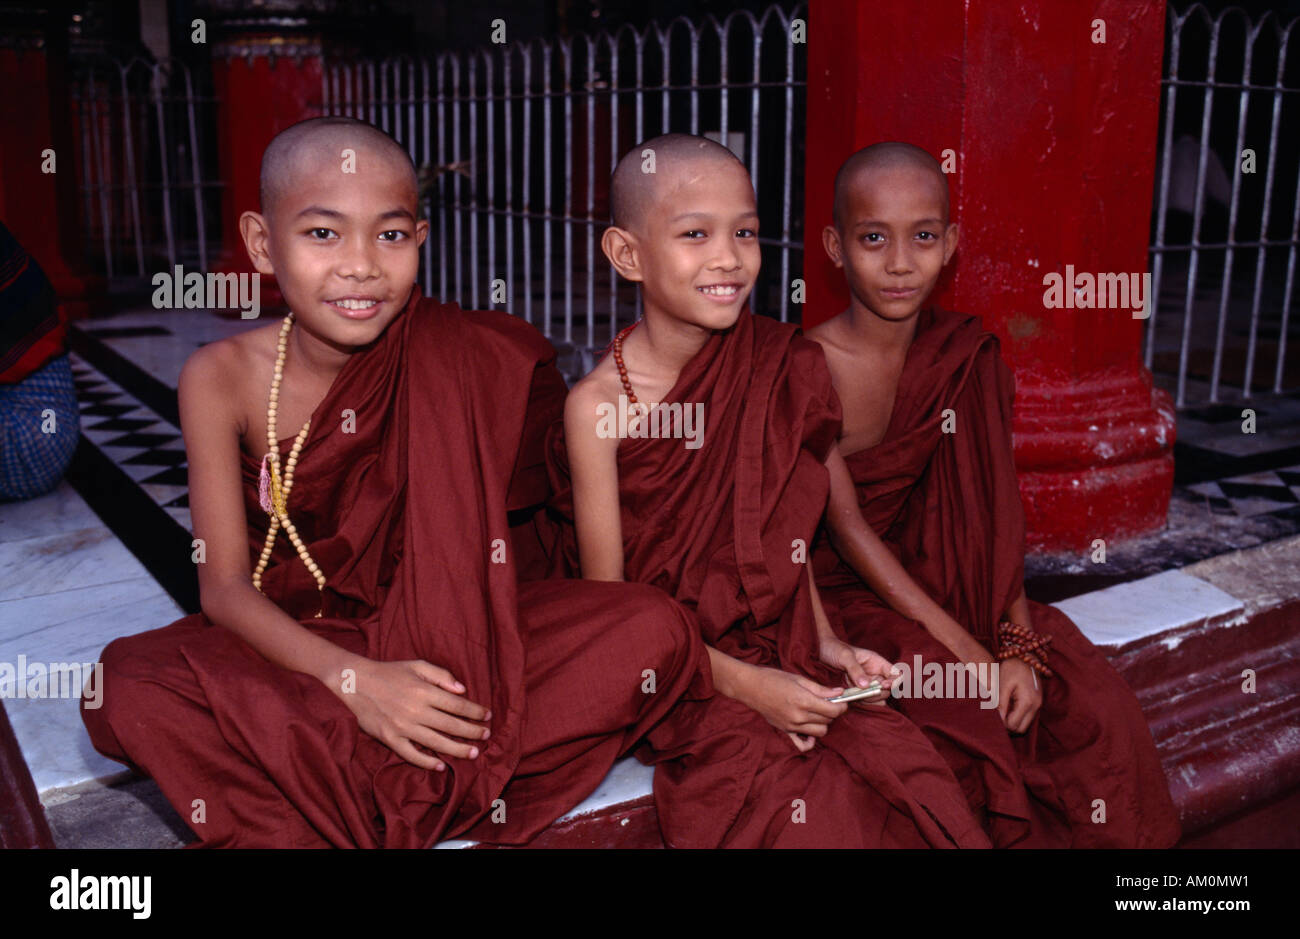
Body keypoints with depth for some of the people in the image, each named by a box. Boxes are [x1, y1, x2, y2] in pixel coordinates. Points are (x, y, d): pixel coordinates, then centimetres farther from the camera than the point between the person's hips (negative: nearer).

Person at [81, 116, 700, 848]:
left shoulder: (460, 361, -13)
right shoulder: (224, 378, -11)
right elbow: (225, 584, -14)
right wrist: (352, 679, -31)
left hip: (444, 643, 1)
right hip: (297, 646, 0)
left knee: (655, 634, -24)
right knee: (125, 686, -30)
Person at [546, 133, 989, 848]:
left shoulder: (778, 371, -2)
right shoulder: (600, 406, -14)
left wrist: (825, 643, -3)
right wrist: (743, 684, -19)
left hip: (776, 653, 4)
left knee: (908, 773, -18)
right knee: (796, 796, -27)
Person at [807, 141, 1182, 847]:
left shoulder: (969, 357, 0)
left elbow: (996, 505, -3)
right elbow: (847, 525, -16)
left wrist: (1020, 643, -15)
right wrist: (966, 651, -21)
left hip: (954, 585, 4)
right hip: (851, 590, -4)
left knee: (1097, 707, -13)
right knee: (964, 719, -27)